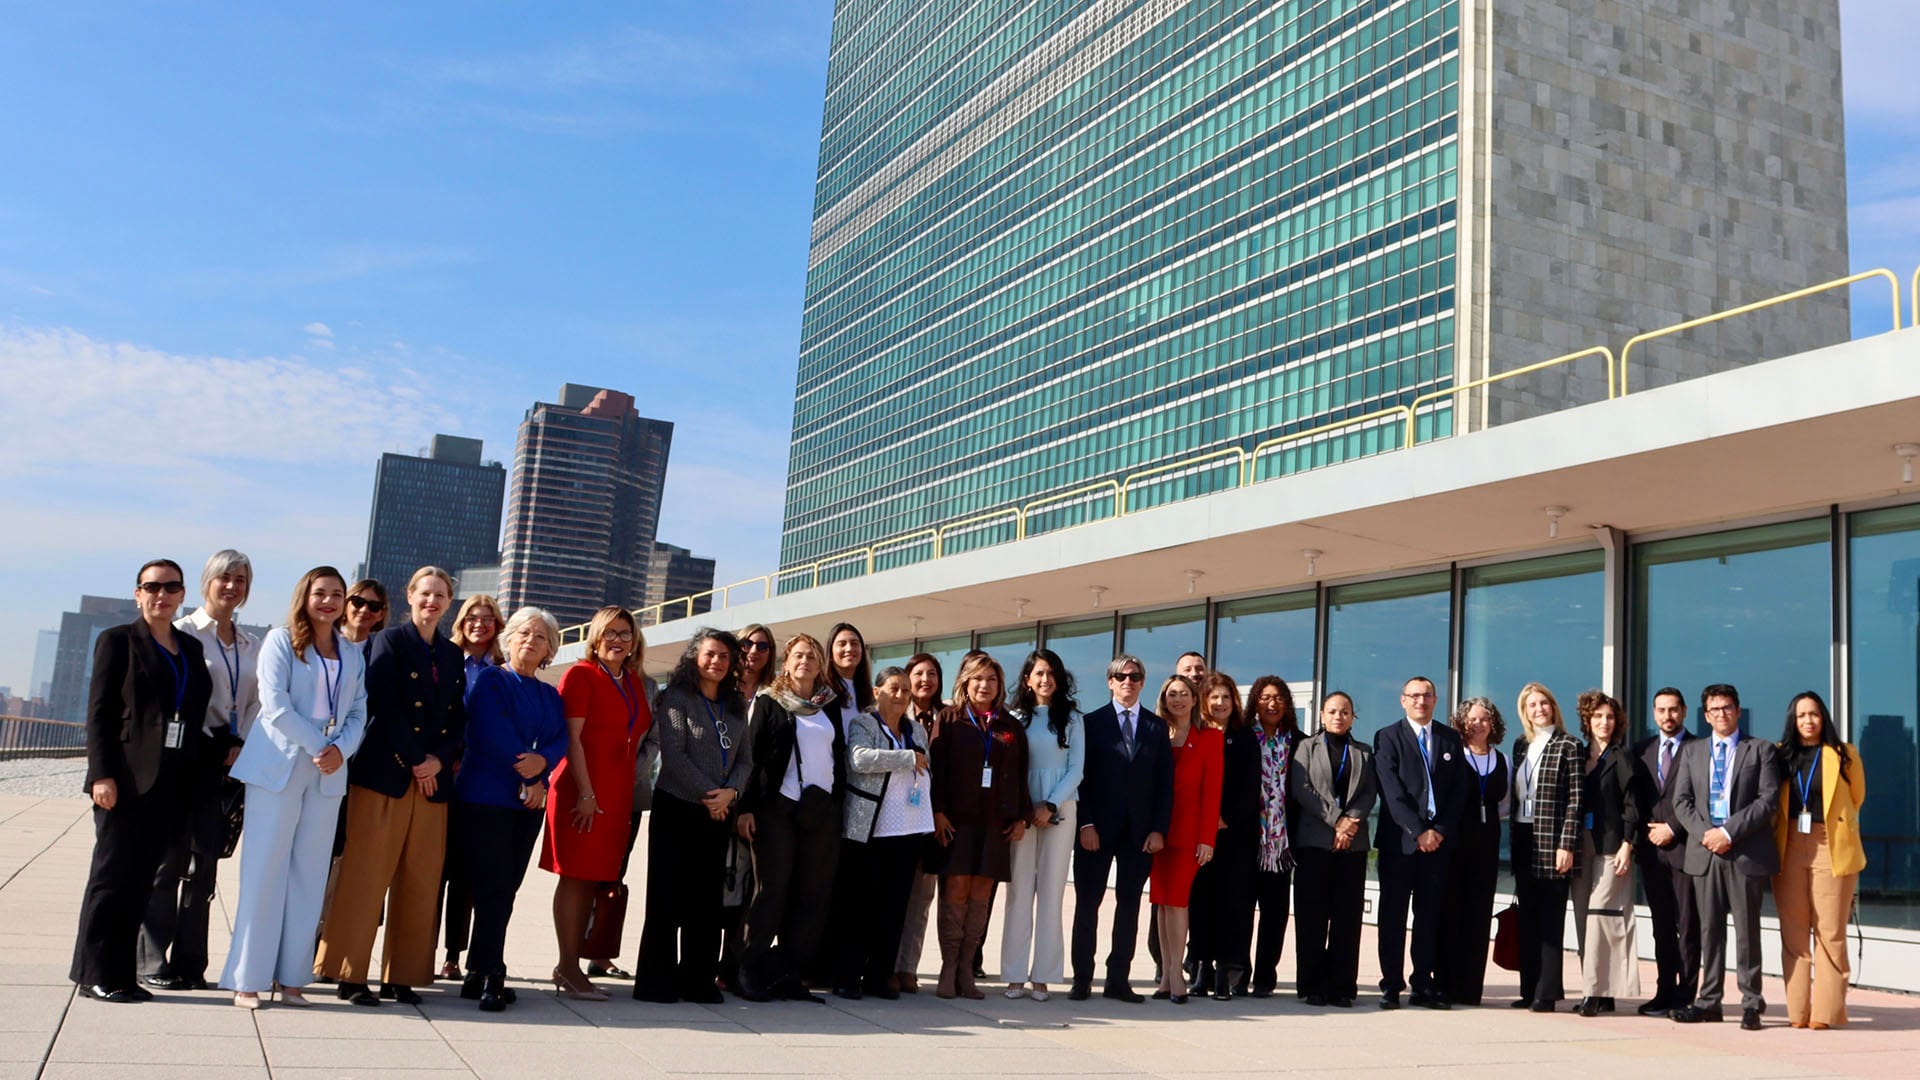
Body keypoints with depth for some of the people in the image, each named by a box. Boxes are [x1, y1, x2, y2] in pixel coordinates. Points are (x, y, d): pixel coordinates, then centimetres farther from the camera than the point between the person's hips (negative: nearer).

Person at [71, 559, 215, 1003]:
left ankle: (121, 973, 15)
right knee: (112, 877, 0)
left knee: (142, 882, 9)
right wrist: (102, 775, -13)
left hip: (172, 783, 5)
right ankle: (95, 975, 8)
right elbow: (99, 712, -5)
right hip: (127, 780, -5)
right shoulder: (117, 641, 1)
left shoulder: (192, 648, 15)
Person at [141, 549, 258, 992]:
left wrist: (241, 745, -1)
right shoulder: (183, 633, -1)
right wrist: (207, 741, -10)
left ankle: (190, 962, 11)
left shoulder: (251, 646, 14)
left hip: (230, 758, 5)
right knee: (171, 855, -3)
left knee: (206, 857, 5)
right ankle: (153, 962, 5)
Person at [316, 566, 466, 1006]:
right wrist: (413, 763, -12)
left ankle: (401, 976, 11)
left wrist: (439, 759, -6)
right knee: (367, 875, -2)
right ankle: (350, 975, 6)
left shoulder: (452, 654, 15)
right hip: (384, 773, -5)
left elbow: (458, 719, 11)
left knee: (420, 882, 4)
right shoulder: (390, 641, 1)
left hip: (433, 778, 5)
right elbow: (384, 707, -9)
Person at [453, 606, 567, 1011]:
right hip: (484, 798, -5)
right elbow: (494, 734, -11)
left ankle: (479, 973, 9)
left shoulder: (550, 696, 18)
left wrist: (542, 760, -18)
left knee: (504, 890, 4)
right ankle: (489, 976, -6)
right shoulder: (489, 680, 1)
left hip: (528, 802, 5)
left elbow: (560, 739, 3)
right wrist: (529, 777, -8)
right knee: (493, 888, -9)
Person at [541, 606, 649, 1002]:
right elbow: (572, 737, -10)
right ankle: (570, 969, 1)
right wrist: (586, 793, -16)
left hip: (617, 794, 7)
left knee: (593, 879, 9)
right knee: (575, 876, -3)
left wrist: (628, 794, 12)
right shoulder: (581, 674, -5)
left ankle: (569, 965, 16)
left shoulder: (634, 682, 14)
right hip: (582, 792, -7)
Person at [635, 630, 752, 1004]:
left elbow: (744, 758, 10)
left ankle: (697, 979, 12)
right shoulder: (677, 698, -4)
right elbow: (673, 754, -12)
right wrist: (707, 794, -14)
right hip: (677, 808, -5)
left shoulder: (736, 707, 13)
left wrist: (730, 791, -8)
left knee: (706, 898, 5)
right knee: (668, 897, -2)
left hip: (719, 814, 5)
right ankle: (655, 980, 5)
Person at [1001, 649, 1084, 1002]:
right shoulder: (1015, 717, 8)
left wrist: (1051, 806, -8)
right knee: (1019, 890, -1)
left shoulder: (1072, 717, 6)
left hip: (1060, 810, 0)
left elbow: (1076, 768, 2)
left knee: (1051, 890, 0)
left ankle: (1043, 976, 3)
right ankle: (1014, 975, 2)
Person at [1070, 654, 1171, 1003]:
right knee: (1087, 904, 2)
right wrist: (1085, 823, -9)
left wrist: (1158, 829, -2)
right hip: (1098, 829, -2)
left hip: (1139, 831, 2)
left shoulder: (1157, 727, 10)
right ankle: (1082, 979, 9)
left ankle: (1118, 980, 11)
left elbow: (1165, 782, 7)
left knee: (1129, 905, 4)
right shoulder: (1092, 722, 4)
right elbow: (1081, 776, 0)